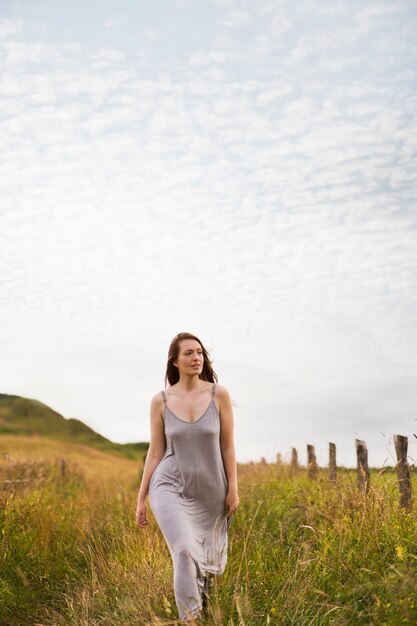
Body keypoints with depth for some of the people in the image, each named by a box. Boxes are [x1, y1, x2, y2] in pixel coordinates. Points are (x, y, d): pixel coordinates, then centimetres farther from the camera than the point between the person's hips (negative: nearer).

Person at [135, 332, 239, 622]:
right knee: (185, 552, -21)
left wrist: (233, 489, -4)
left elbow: (227, 445, -2)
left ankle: (204, 613, 45)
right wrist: (141, 499, 1)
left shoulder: (219, 394, -7)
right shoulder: (161, 401, -5)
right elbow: (155, 452, 1)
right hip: (171, 488, -1)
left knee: (209, 561, 15)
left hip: (210, 491, 1)